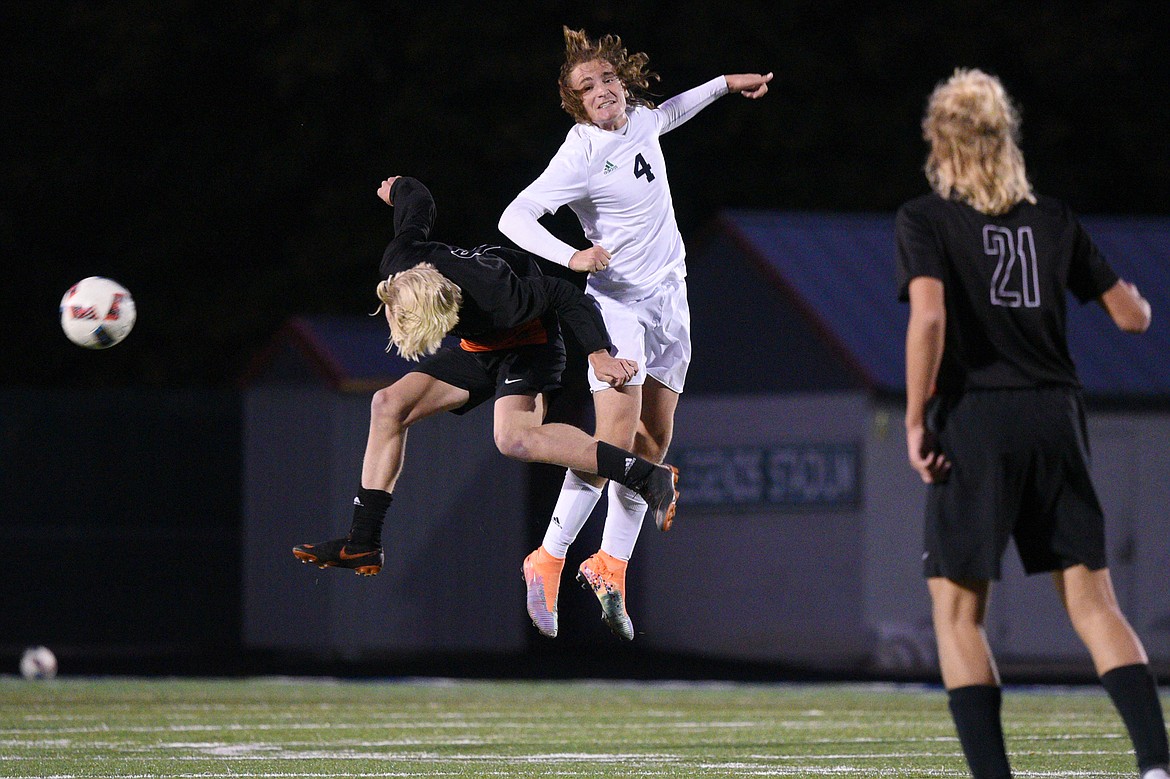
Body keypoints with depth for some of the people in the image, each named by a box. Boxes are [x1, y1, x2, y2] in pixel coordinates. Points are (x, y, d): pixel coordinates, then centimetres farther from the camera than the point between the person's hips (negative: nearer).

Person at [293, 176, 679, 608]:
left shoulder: (497, 301, -42)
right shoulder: (399, 264, -25)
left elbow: (566, 297, -26)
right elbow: (418, 203, -4)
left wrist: (599, 355, -22)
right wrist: (398, 189, 19)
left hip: (527, 343, -7)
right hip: (479, 346, 7)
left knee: (513, 437, -33)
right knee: (388, 405, -3)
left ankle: (649, 477, -34)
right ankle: (363, 544, 2)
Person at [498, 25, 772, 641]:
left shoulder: (639, 120, 2)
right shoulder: (581, 153, -20)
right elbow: (514, 218, -24)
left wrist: (724, 84, 27)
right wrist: (571, 257, -36)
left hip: (669, 297, 8)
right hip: (617, 300, -8)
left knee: (654, 440, 5)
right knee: (616, 439, -18)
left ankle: (610, 566, 11)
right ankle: (548, 562, -9)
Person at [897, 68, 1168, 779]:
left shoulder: (925, 219, 0)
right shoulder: (1053, 219, 11)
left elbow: (929, 316, -16)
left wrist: (916, 421, -10)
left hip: (974, 420, -4)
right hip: (1055, 416, 4)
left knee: (957, 612, 5)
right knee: (1092, 602, 4)